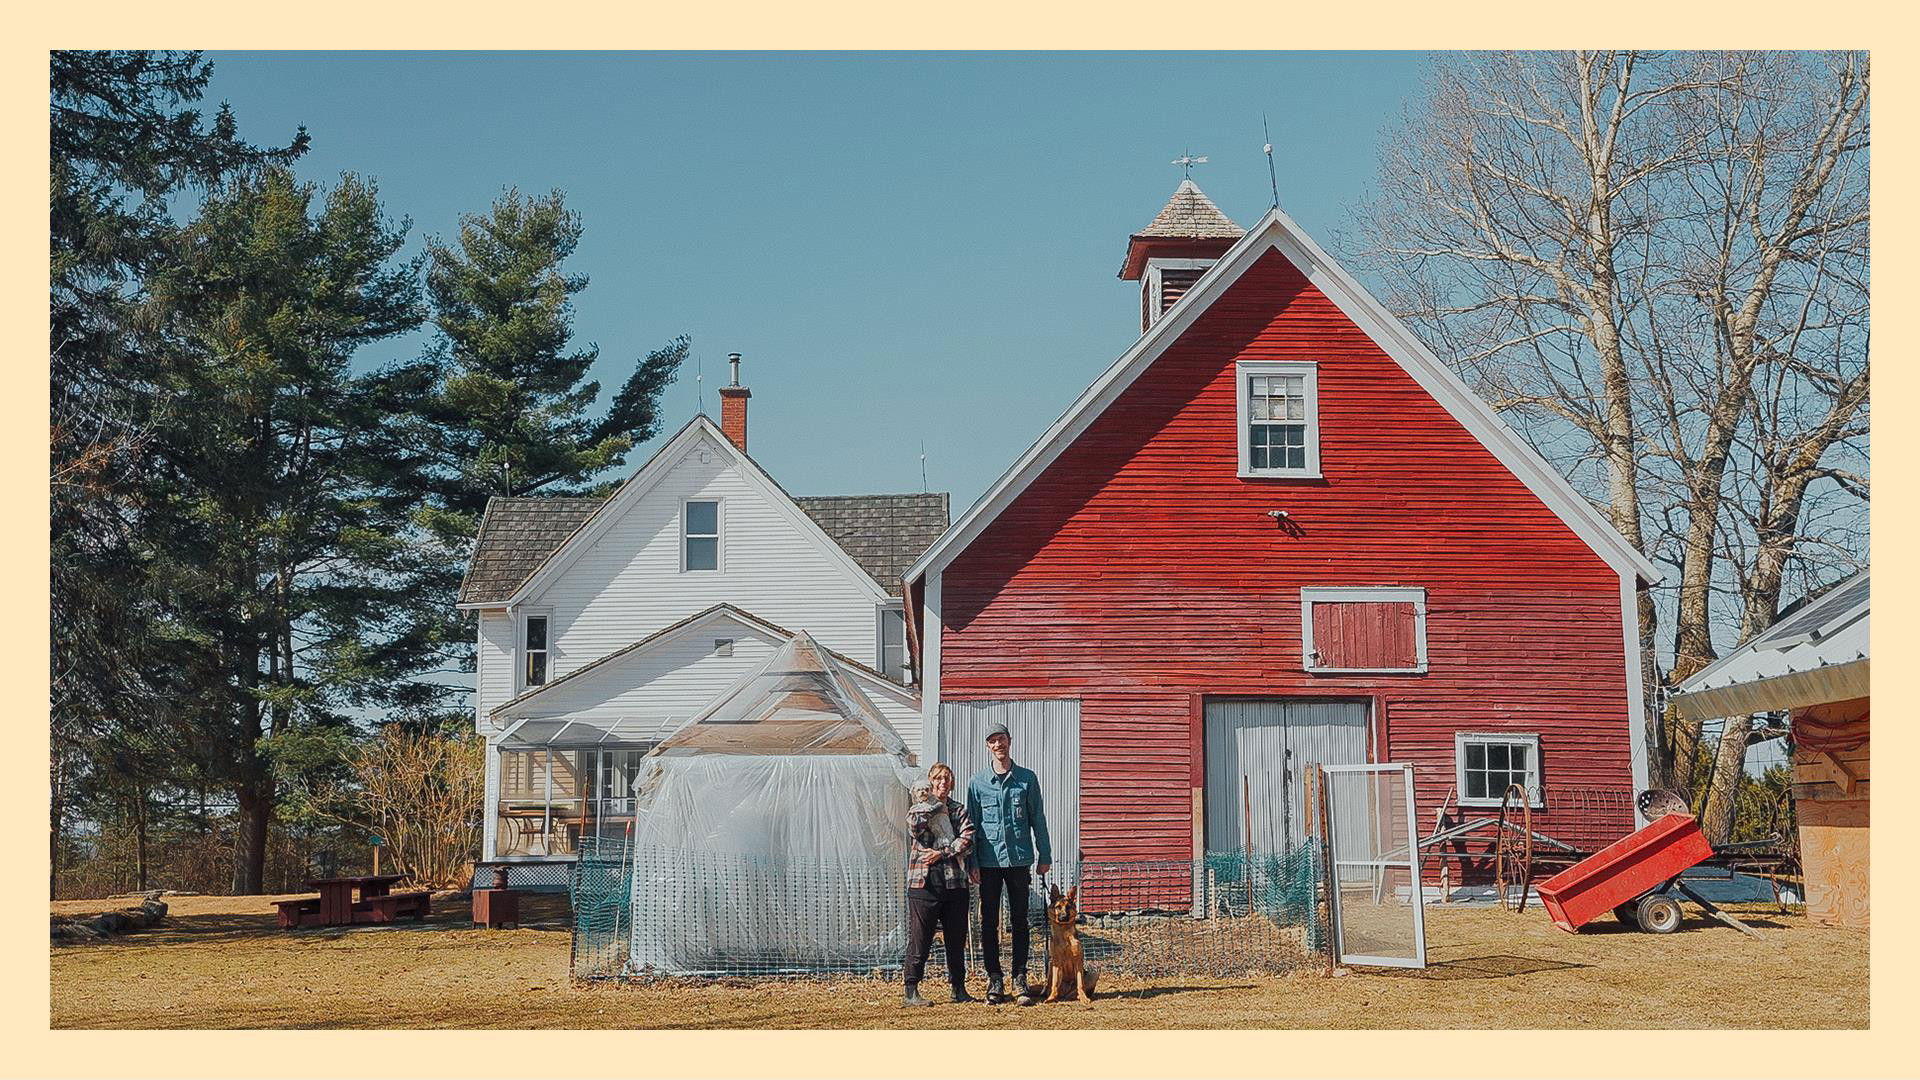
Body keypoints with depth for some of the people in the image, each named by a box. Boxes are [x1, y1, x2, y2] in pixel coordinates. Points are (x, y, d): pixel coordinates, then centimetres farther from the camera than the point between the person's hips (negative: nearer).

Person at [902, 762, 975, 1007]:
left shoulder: (960, 811, 13)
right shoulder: (918, 808, 8)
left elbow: (967, 840, -3)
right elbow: (914, 828, -15)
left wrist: (941, 853, -13)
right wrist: (931, 804, -7)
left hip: (955, 883, 3)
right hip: (924, 883, -3)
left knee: (957, 939, 7)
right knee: (919, 940, -2)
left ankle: (958, 987, 18)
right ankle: (911, 989, 4)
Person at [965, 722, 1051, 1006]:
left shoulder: (1027, 778, 3)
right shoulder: (978, 782, 3)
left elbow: (1038, 820, 7)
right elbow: (972, 823, 4)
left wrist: (1045, 856, 5)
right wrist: (971, 864, 0)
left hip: (1019, 859, 0)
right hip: (989, 861, 0)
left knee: (1019, 921, 5)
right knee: (989, 922, 3)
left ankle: (1020, 978, 12)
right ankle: (994, 980, 11)